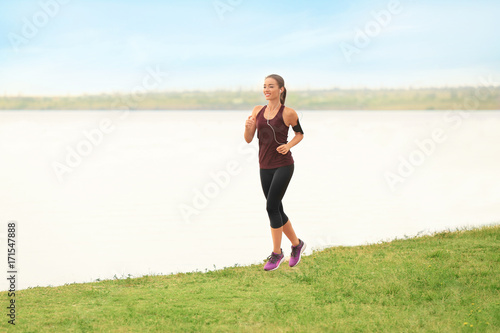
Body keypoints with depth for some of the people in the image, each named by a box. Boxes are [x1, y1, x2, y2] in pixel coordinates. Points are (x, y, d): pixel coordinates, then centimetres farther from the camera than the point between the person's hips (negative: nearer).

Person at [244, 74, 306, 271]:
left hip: (283, 165, -5)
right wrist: (248, 127, -17)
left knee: (272, 207, -14)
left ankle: (277, 252, -2)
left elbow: (300, 133, 8)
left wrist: (288, 145, -10)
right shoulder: (258, 111, 6)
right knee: (277, 210, 9)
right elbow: (248, 139, 4)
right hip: (265, 167, 5)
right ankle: (296, 244, 29)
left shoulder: (288, 113, -6)